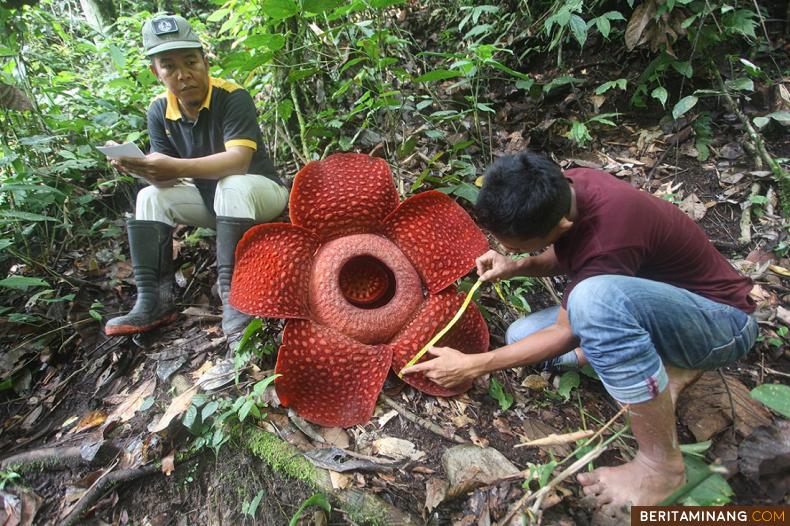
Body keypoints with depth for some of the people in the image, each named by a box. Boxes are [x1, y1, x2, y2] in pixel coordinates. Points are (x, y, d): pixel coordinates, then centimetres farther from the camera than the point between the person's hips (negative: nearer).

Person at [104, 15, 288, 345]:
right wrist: (145, 170, -32)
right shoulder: (158, 111, -2)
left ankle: (232, 295, -37)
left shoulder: (232, 97, -19)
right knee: (150, 197, -8)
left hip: (259, 192, -6)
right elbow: (167, 177, -9)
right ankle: (154, 300, -14)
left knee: (233, 186, -35)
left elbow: (239, 160, -33)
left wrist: (177, 167, -44)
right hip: (209, 199, 6)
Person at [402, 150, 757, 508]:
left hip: (722, 321, -7)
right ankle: (667, 370, 0)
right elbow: (567, 258, 7)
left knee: (596, 297, -41)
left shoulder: (608, 240, -36)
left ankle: (661, 463, -20)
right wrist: (518, 267, -13)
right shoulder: (560, 187, -13)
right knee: (520, 336, -3)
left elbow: (566, 332, -22)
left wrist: (473, 366, -18)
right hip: (643, 306, 8)